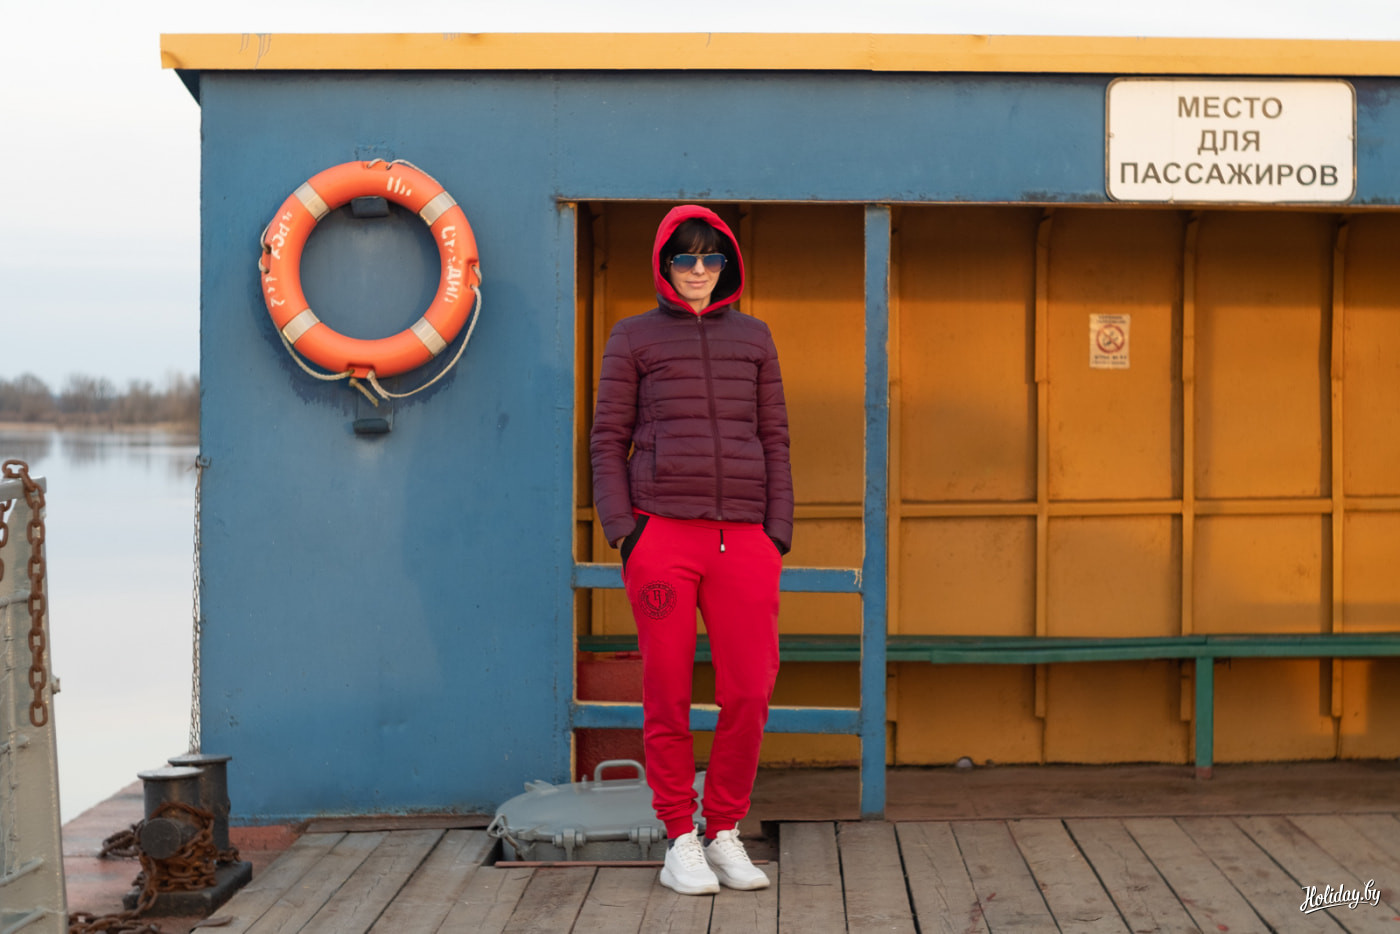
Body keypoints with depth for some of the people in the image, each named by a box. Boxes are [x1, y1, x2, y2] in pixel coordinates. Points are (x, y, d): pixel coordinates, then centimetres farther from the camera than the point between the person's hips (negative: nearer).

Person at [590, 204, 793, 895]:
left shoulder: (753, 338, 16)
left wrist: (778, 534, 7)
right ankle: (679, 840, 13)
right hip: (662, 535, -2)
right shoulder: (633, 338, 9)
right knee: (667, 697, 1)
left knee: (749, 695, -2)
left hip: (742, 539, 2)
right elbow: (607, 441, 7)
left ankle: (725, 832, 14)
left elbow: (774, 441, 15)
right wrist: (621, 528, -4)